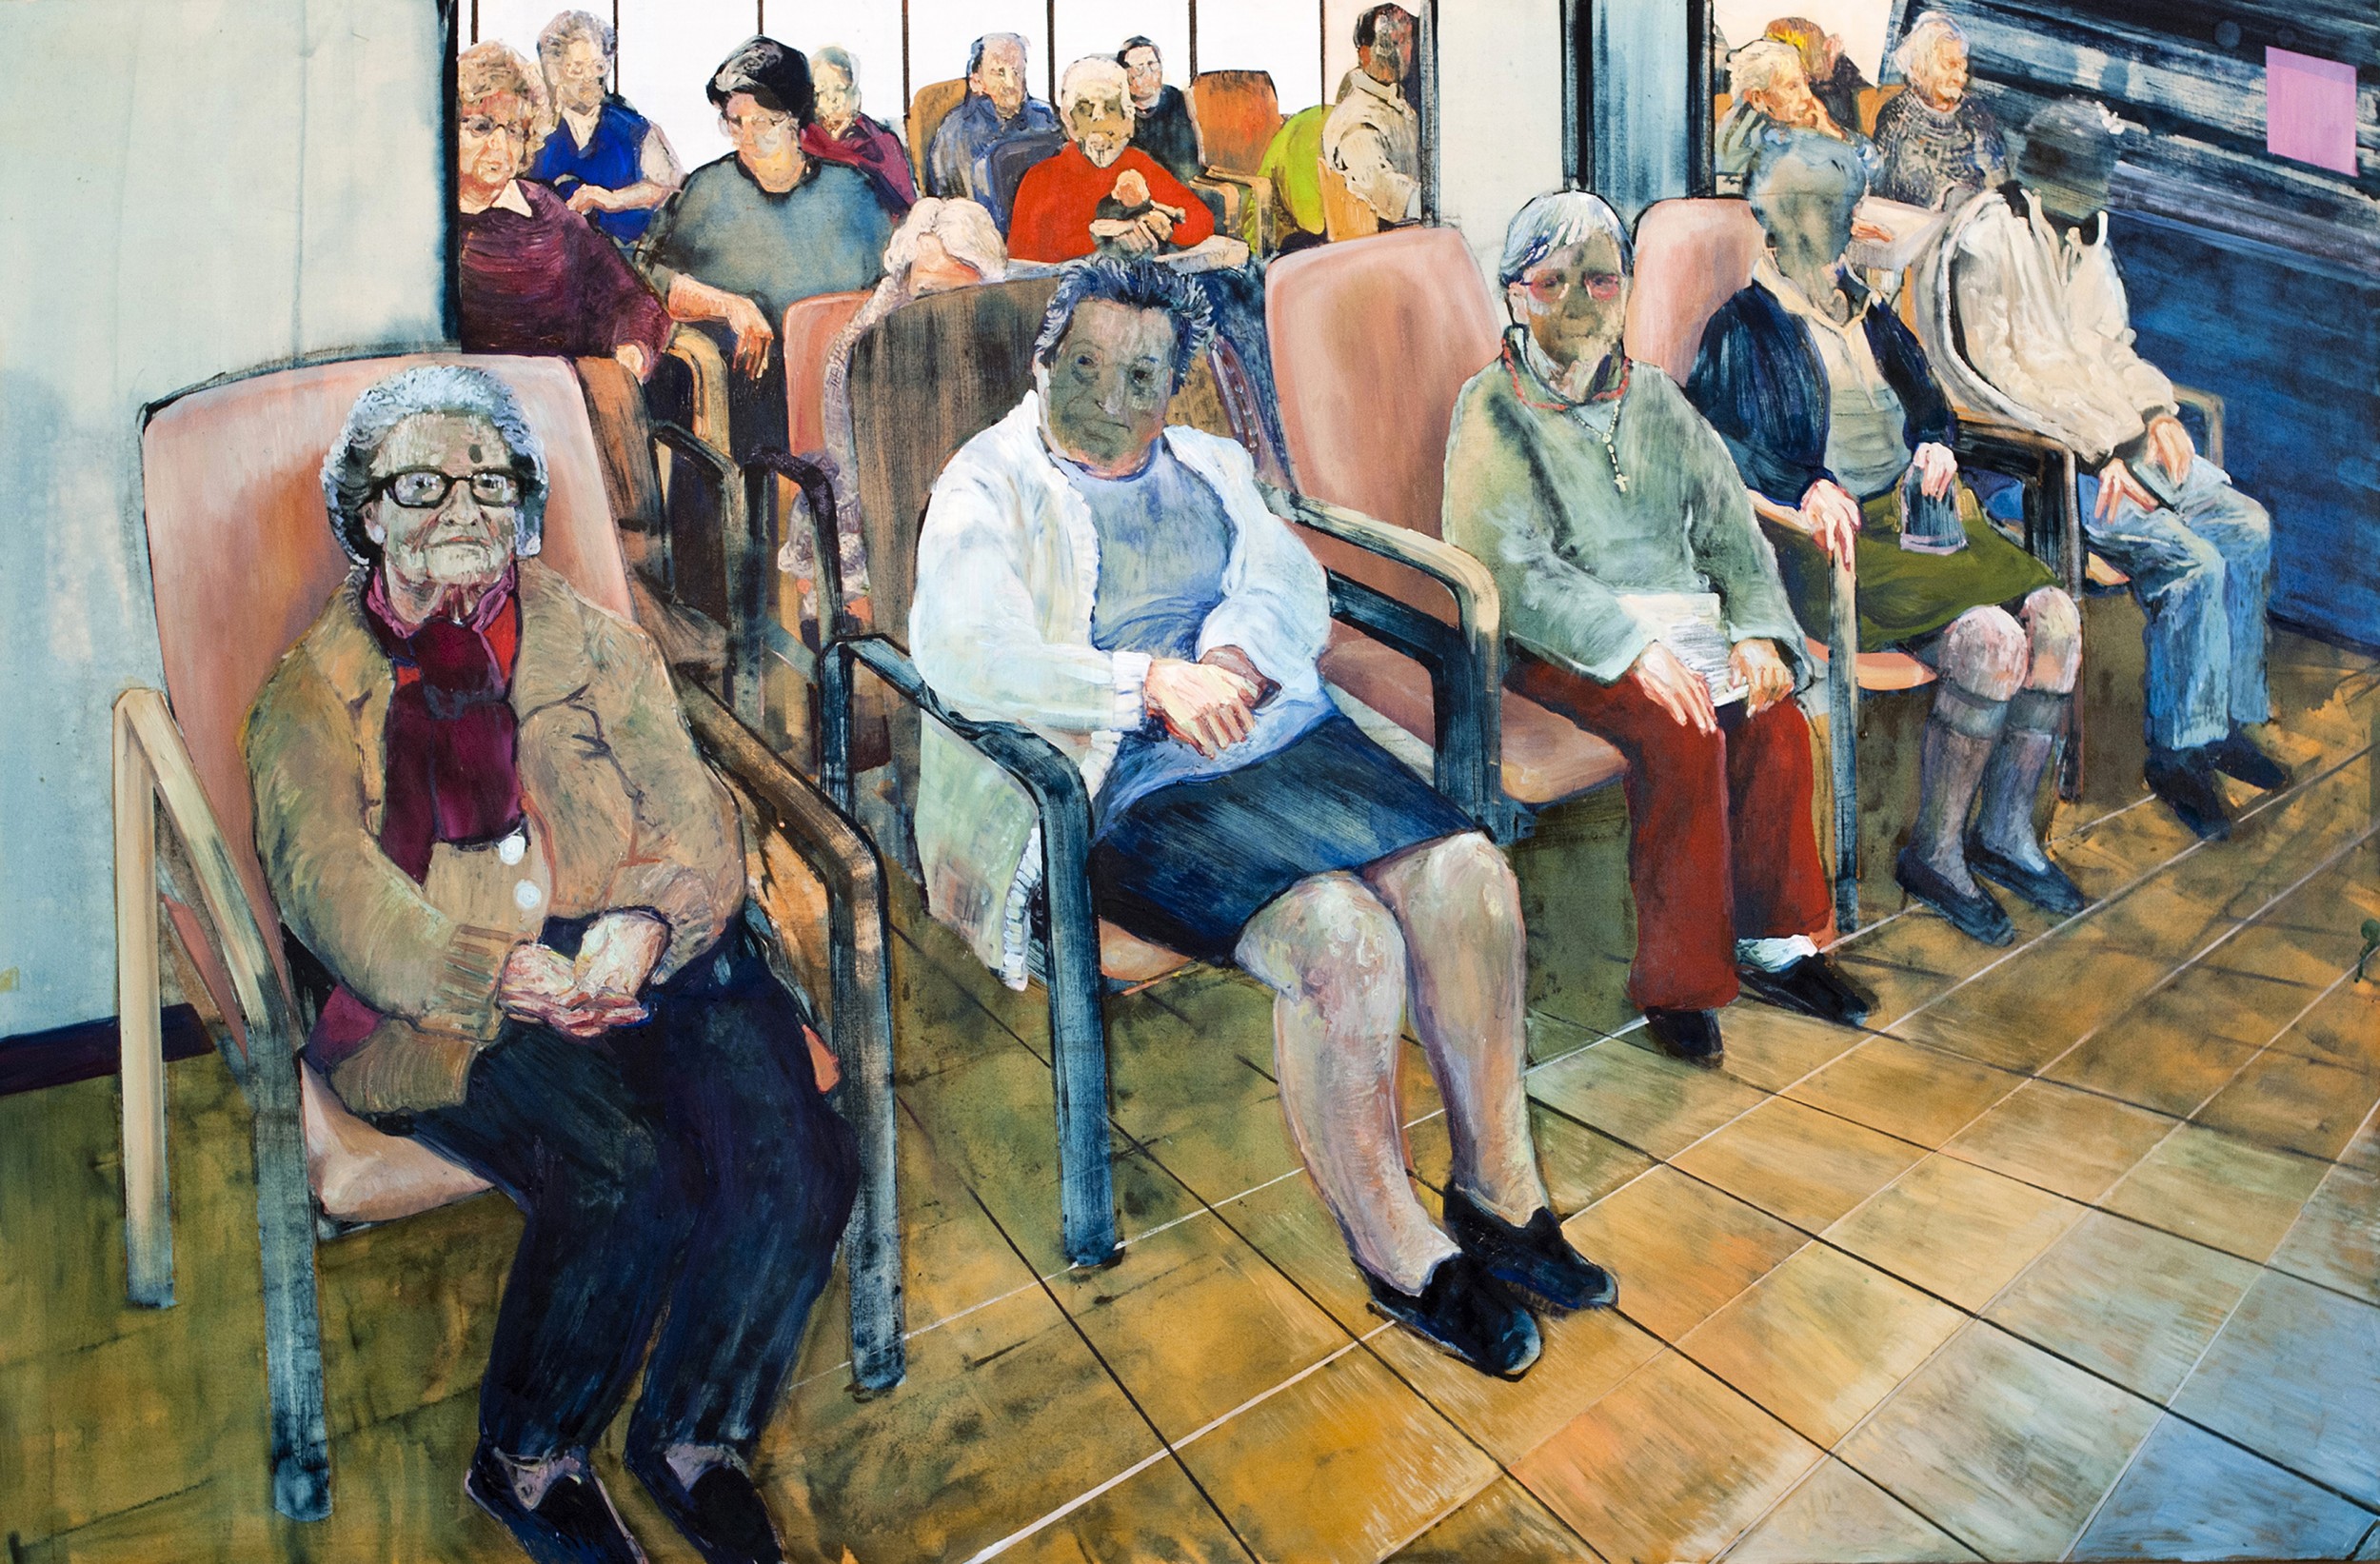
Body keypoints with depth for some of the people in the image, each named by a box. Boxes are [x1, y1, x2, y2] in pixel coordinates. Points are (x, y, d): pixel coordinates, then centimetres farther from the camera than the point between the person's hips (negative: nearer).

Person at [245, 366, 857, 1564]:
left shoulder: (599, 645, 20)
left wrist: (649, 922, -16)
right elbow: (325, 876, -4)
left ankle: (697, 1439, 4)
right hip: (446, 1003, -2)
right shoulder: (315, 690, 14)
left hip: (650, 962, 3)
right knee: (629, 1173, -29)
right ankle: (527, 1465, 0)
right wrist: (494, 973, -22)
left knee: (794, 1158, -23)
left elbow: (693, 814, 7)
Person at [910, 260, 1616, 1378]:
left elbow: (1292, 587, 9)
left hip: (1284, 736, 6)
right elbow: (965, 658, -12)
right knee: (1336, 932, -29)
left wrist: (1233, 660, -14)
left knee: (1468, 875, -17)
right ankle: (1397, 1253, -10)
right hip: (1127, 786, -6)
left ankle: (1501, 1187, 0)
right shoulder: (985, 489, 5)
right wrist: (1155, 682, -19)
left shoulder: (1211, 467, 23)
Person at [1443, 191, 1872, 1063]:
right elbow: (1510, 570, -15)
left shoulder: (1654, 398, 16)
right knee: (1679, 731, -28)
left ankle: (1775, 944, -1)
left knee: (1774, 720, -19)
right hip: (1558, 643, -5)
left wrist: (1756, 628, -7)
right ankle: (1677, 983, -15)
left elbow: (1729, 526, 12)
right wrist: (1632, 646, -23)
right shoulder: (1494, 409, -3)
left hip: (1678, 620, 5)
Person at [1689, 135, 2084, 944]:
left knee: (2054, 616, -15)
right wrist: (1809, 487, -29)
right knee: (1990, 638, -26)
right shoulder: (1745, 330, 0)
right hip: (1839, 537, -7)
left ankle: (2004, 831, -1)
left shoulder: (1866, 310, 22)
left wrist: (1933, 442, 4)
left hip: (1916, 510, 7)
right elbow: (1714, 439, -14)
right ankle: (1933, 852, -10)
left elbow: (1926, 400, 29)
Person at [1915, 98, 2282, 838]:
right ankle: (2177, 753, -7)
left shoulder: (2086, 234, 15)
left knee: (2246, 525, -5)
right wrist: (2097, 447, -18)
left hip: (2111, 435, 9)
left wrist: (2155, 411, 1)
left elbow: (2110, 344, 21)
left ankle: (2230, 721, 8)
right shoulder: (1981, 240, -12)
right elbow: (1987, 372, -17)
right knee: (2190, 560, -22)